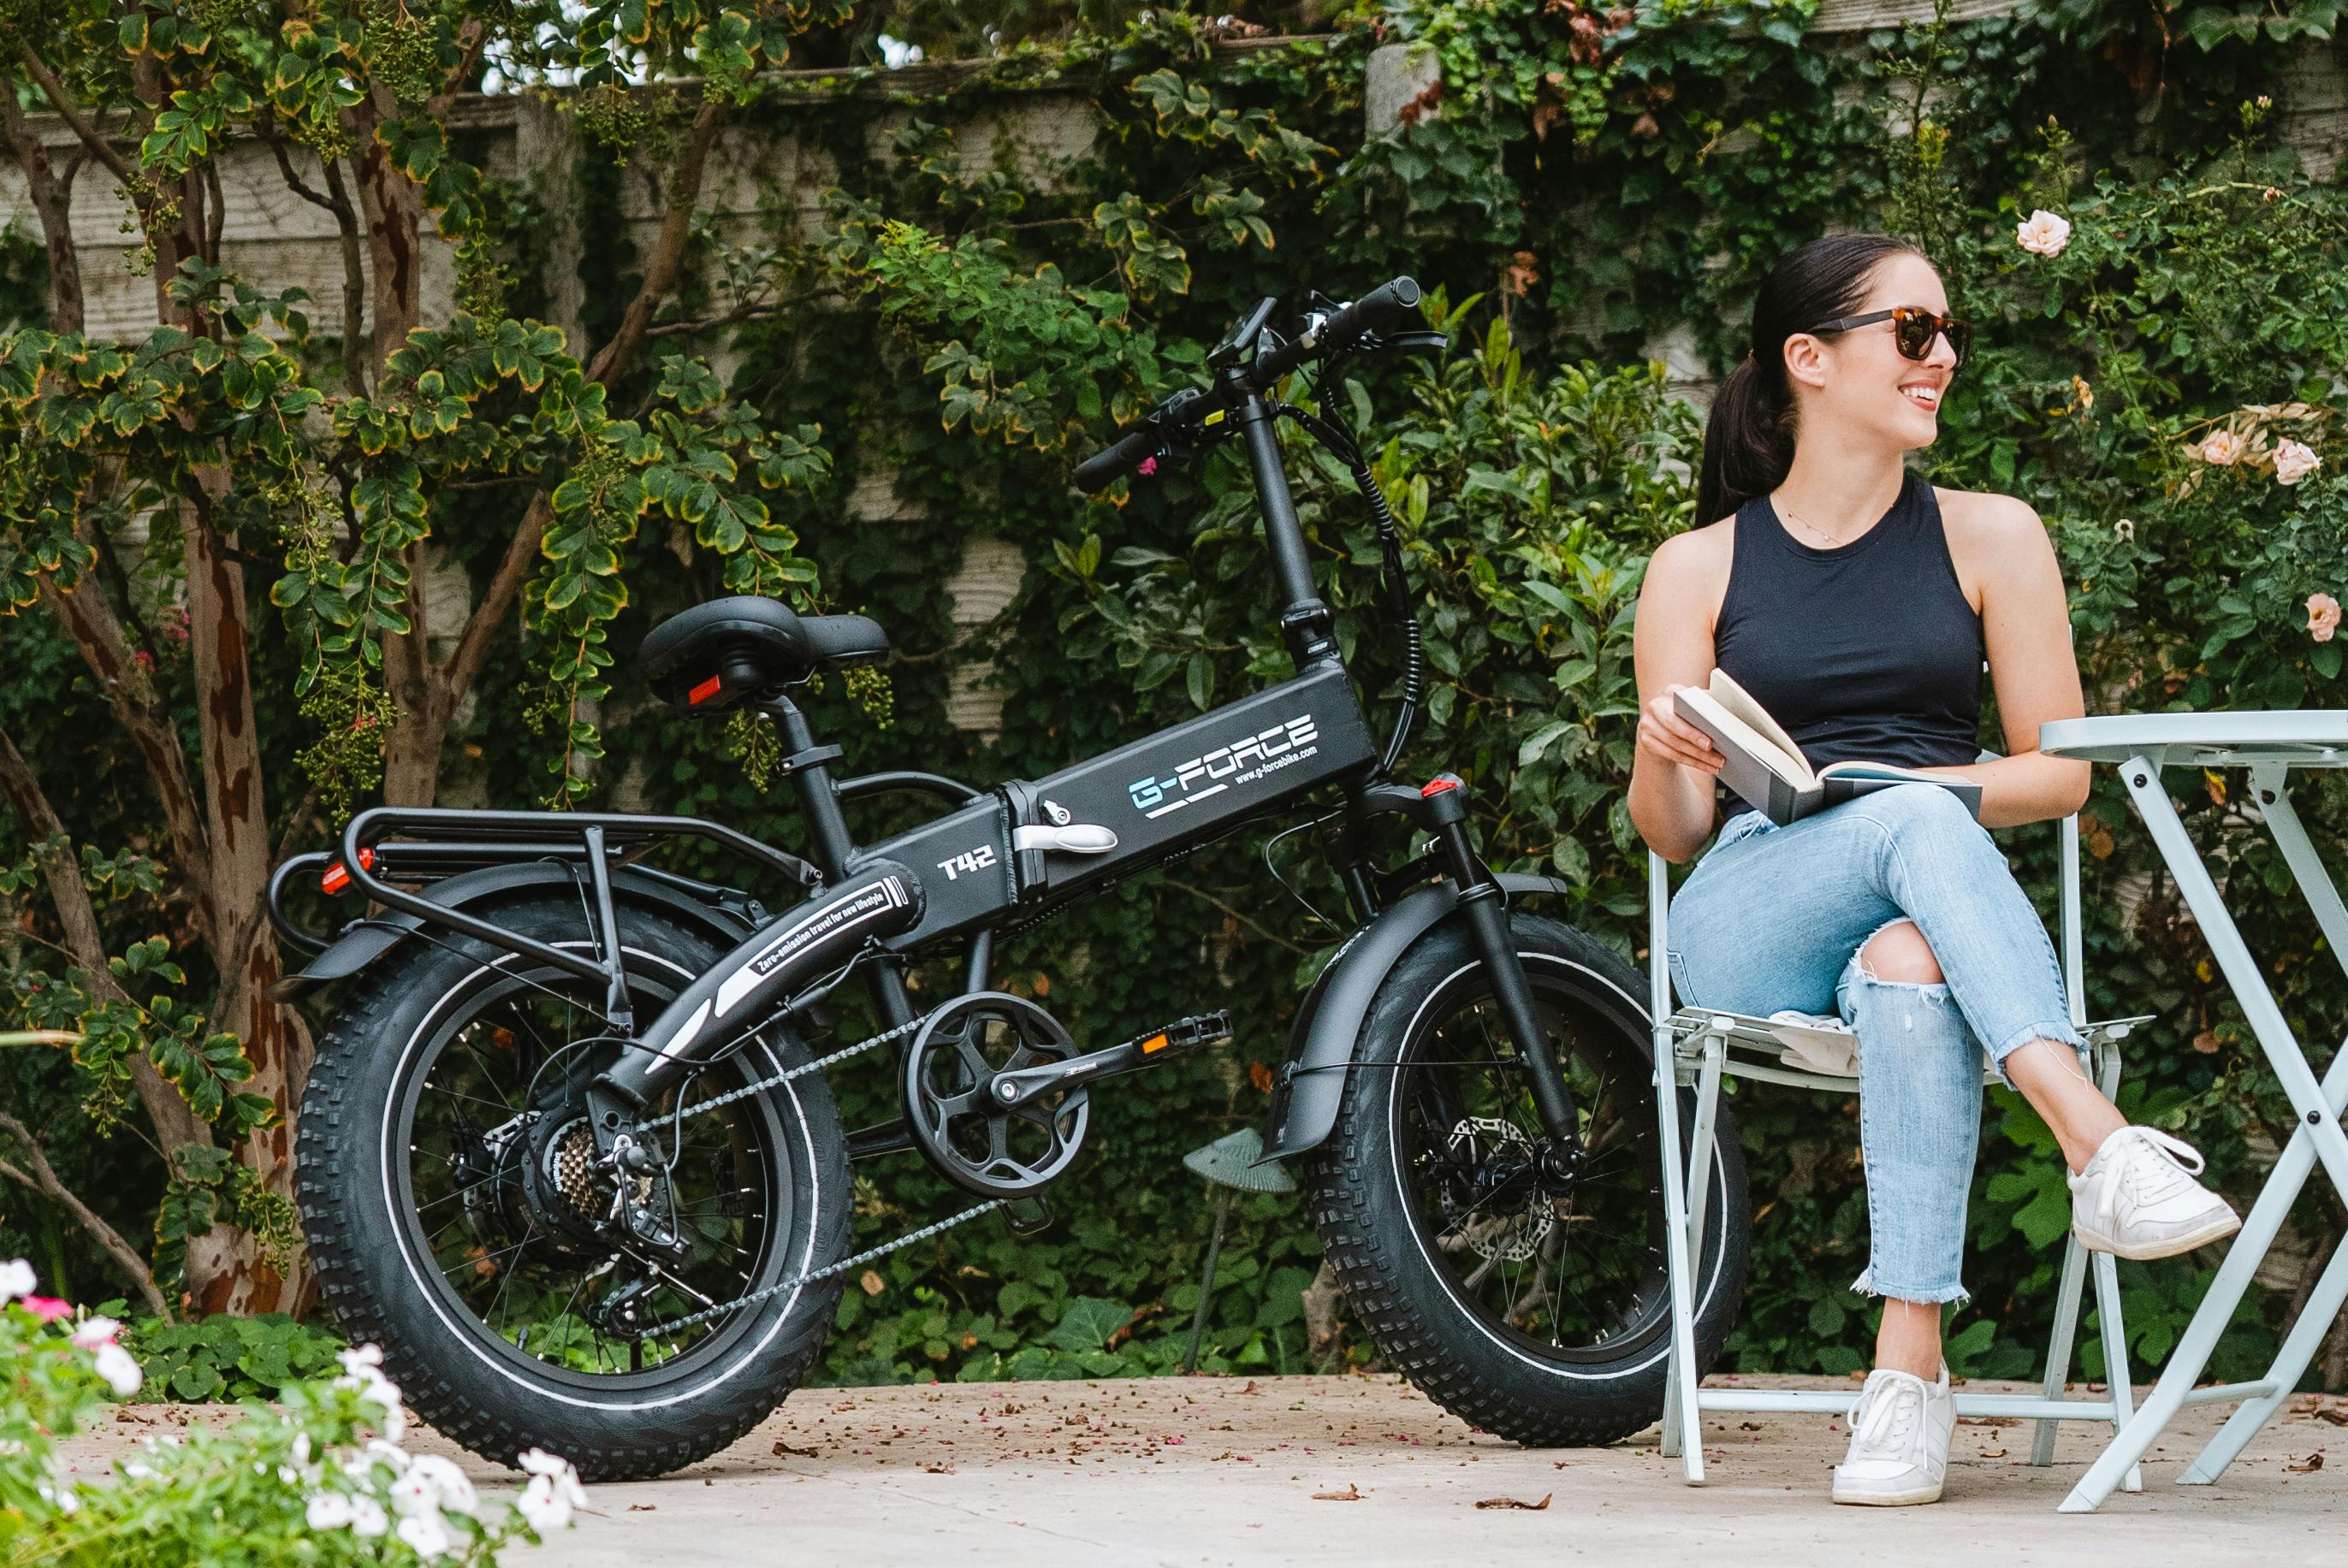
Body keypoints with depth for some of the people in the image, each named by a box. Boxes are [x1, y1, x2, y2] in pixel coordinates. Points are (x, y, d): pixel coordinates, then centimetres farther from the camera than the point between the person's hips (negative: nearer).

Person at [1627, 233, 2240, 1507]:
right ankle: (2103, 1149, -51)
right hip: (1750, 937, 0)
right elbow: (1673, 833, 10)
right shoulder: (1698, 569, 13)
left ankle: (1907, 1372, -45)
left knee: (1911, 973, -40)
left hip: (1936, 913, 0)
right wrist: (1660, 752, -13)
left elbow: (2059, 777, 10)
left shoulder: (1989, 538, 14)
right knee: (1919, 827, -36)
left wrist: (1908, 785, -8)